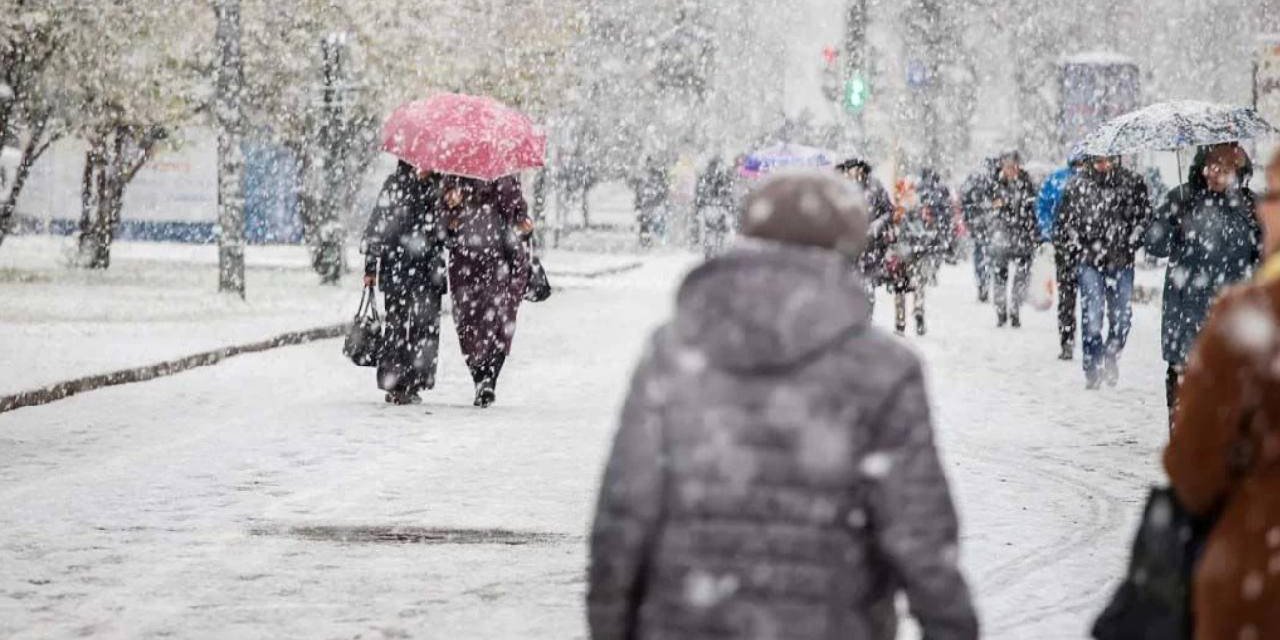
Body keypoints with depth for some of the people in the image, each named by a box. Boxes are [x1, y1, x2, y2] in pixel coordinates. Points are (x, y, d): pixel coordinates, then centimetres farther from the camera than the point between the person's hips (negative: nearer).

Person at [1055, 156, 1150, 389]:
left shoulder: (1132, 183, 3)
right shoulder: (1078, 185, 2)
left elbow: (1145, 215, 6)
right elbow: (1064, 221, 7)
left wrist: (1129, 245, -2)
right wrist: (1077, 250, -1)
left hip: (1121, 261, 1)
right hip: (1090, 262, -1)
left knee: (1121, 317, 5)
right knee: (1092, 316, -8)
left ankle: (1111, 359, 29)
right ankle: (1093, 371, -2)